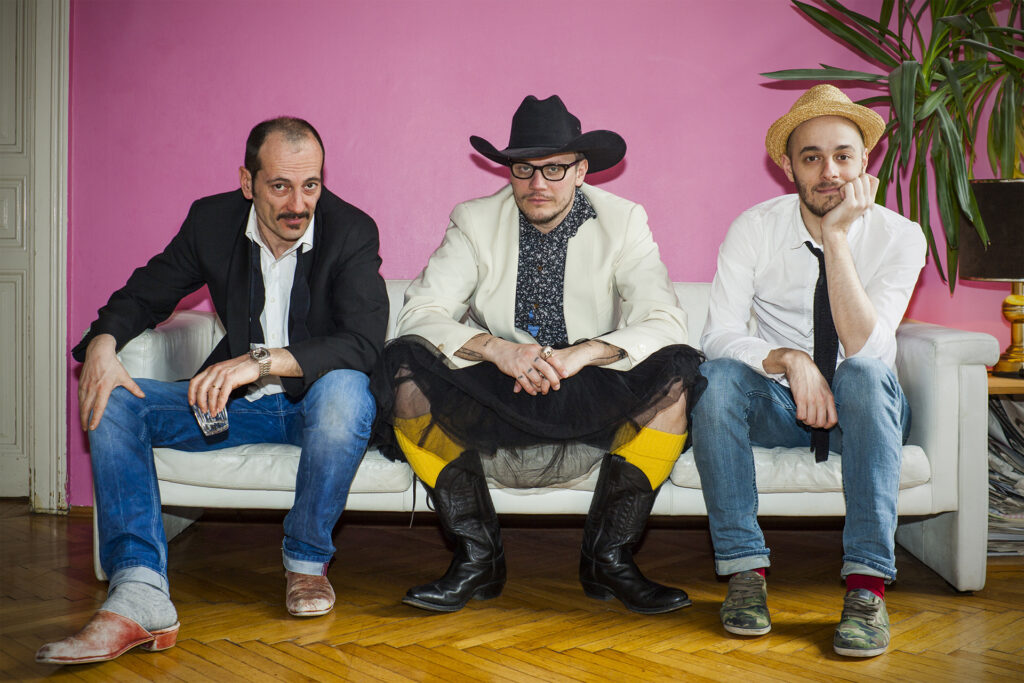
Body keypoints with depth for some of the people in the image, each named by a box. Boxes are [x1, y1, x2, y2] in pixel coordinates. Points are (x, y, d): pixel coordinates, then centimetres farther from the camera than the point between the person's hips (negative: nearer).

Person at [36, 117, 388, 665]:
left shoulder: (352, 230, -15)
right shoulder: (212, 220, -3)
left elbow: (364, 342, -27)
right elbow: (144, 294, 8)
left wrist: (262, 361, -40)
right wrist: (102, 342, -16)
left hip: (314, 399, -4)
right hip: (238, 401, 4)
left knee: (345, 389, -39)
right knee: (112, 403, -15)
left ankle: (306, 560, -15)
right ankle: (140, 599, -30)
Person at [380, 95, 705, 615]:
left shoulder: (622, 222, 2)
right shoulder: (474, 222, 3)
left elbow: (665, 322, -10)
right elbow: (418, 314, -8)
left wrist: (584, 353, -28)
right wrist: (496, 348, -27)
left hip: (592, 409, 0)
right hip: (491, 408, 1)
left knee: (679, 371, -26)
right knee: (404, 363, -24)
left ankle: (608, 557, -12)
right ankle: (477, 558, -14)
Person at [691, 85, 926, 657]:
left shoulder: (900, 236, -11)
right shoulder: (755, 228, -8)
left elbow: (864, 348, -24)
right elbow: (720, 335, -15)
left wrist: (837, 238, -31)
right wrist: (789, 360, -33)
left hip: (861, 410, -1)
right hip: (778, 404, 1)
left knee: (866, 374, -35)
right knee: (716, 377, -30)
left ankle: (868, 583, -32)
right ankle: (744, 568, -23)